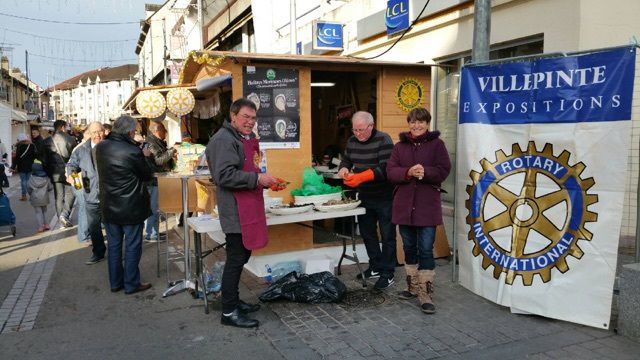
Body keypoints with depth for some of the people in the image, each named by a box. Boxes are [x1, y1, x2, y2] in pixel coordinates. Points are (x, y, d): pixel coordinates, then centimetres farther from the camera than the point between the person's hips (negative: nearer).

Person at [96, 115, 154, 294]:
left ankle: (115, 282, 27)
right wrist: (145, 157, 7)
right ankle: (131, 284, 16)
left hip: (109, 206, 6)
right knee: (132, 246, 7)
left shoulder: (101, 147, -3)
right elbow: (147, 175, -10)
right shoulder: (133, 152, -22)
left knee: (114, 245, 16)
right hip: (131, 208, -6)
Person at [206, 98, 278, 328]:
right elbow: (224, 175, -24)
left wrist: (266, 182, 13)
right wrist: (257, 179, -24)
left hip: (248, 209, 10)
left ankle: (233, 301, 31)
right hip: (235, 212, -10)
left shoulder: (247, 138, 19)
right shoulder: (224, 140, -14)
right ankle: (229, 312, 6)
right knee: (236, 258, -4)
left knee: (242, 255, 17)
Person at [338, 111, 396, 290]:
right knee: (367, 234, 16)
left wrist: (361, 177, -34)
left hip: (384, 198, -7)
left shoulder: (383, 140, -17)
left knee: (387, 236, 1)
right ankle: (375, 267, 31)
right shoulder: (352, 141, 5)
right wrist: (344, 168, -8)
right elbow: (346, 159, 16)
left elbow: (385, 169, -25)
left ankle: (387, 274, 11)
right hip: (364, 196, 7)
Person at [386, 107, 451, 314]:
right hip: (404, 204, 4)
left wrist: (425, 172, -23)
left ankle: (426, 296, 3)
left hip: (427, 205, -4)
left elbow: (444, 170, -6)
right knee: (409, 248, 14)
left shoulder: (436, 144, 1)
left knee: (426, 250, -4)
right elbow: (390, 171, -1)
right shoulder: (400, 146, 9)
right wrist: (408, 173, -19)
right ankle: (413, 287, 30)